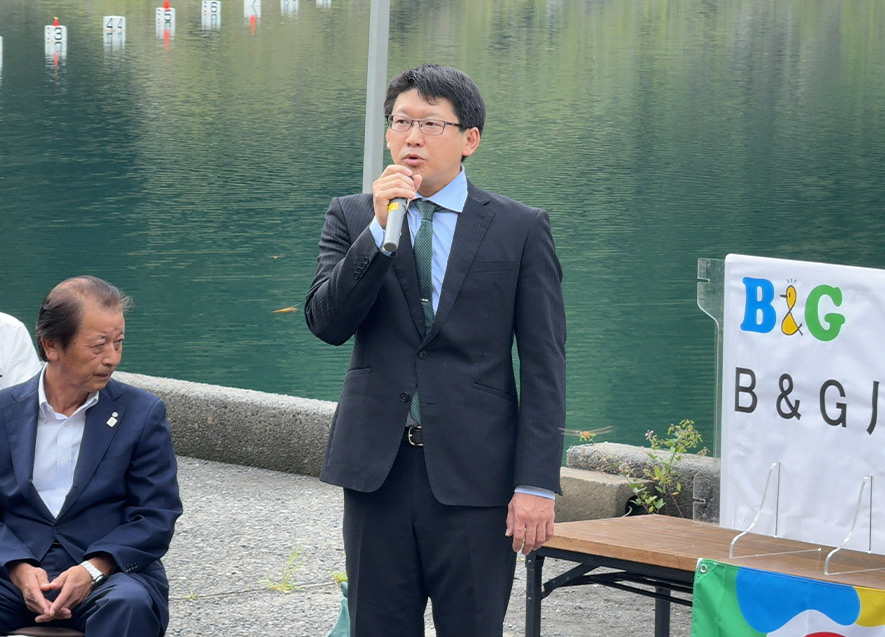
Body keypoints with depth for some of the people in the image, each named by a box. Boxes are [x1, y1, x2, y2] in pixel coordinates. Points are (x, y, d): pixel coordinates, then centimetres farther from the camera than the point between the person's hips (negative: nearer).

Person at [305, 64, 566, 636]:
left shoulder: (521, 229, 1)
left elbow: (544, 366, -2)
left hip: (473, 474, -2)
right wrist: (380, 230, -14)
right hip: (377, 465, 2)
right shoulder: (351, 219, 9)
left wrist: (538, 482, -9)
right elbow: (326, 322, -4)